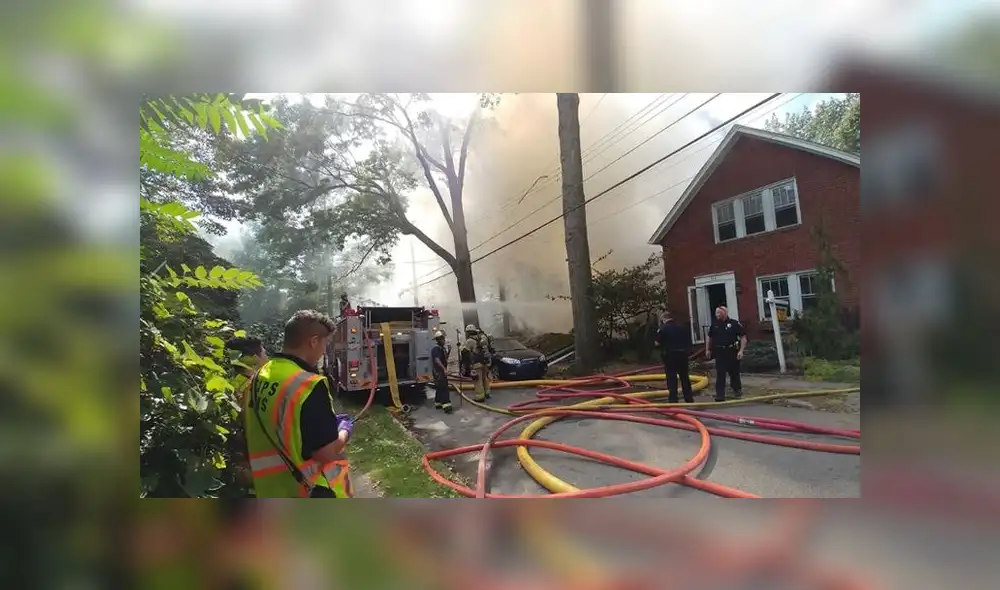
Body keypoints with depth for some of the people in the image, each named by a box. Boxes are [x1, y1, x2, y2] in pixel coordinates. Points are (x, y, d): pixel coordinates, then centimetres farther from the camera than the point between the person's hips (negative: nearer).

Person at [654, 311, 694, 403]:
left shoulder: (663, 328, -9)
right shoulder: (682, 328, 8)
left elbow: (657, 343, -7)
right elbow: (689, 341, 12)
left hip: (670, 355, -5)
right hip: (682, 355, 5)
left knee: (671, 378, 0)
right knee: (685, 377, 14)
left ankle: (673, 400, 0)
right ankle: (689, 398, 21)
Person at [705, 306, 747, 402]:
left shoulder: (734, 324, -7)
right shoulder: (714, 325, 6)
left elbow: (743, 337, -7)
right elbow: (709, 338, 17)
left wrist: (741, 350, -14)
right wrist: (707, 349, 12)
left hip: (732, 351, -2)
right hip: (719, 352, 2)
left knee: (734, 372, 12)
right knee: (720, 374, -3)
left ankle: (737, 390, 34)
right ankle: (720, 394, -1)